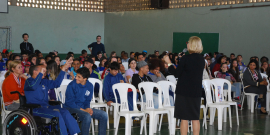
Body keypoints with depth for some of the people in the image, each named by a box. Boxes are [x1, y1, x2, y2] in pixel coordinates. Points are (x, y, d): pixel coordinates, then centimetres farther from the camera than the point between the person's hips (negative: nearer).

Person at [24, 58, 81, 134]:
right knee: (57, 114, -29)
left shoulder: (44, 82, 22)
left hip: (46, 107, 7)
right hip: (35, 109, -7)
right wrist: (41, 73, -21)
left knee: (64, 112, -18)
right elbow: (33, 86, -23)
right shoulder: (29, 81, 0)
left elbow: (56, 83, 20)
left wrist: (63, 69, 16)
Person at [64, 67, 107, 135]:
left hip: (84, 108, 6)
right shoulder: (72, 85, -13)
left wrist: (88, 108, -10)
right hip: (71, 108, -6)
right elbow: (70, 102, -15)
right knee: (87, 116, -35)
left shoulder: (90, 86, 3)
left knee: (104, 115, -7)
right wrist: (84, 110, -19)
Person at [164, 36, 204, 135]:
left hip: (184, 91, -5)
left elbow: (176, 74, -9)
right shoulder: (202, 60, 3)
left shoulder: (185, 59, -15)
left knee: (184, 118, 1)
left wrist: (169, 63, 2)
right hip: (196, 92, 5)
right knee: (195, 118, 11)